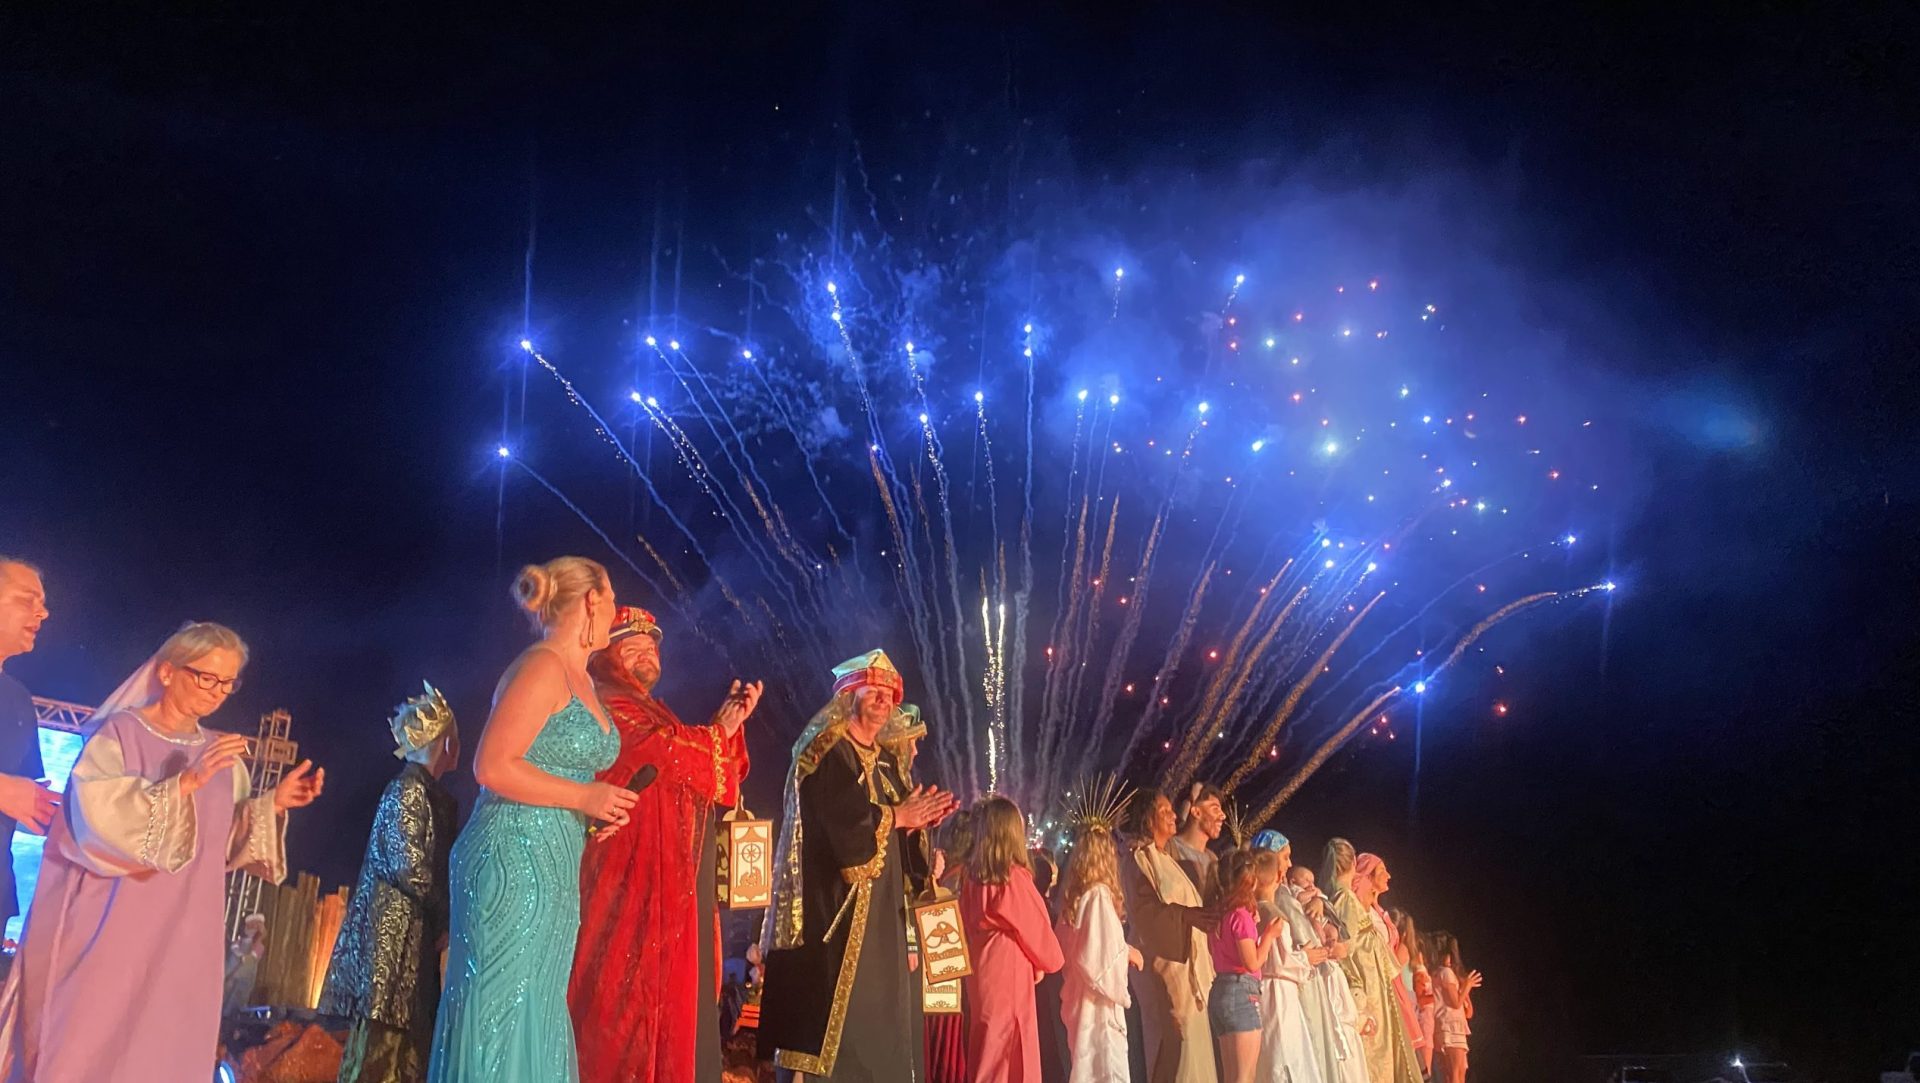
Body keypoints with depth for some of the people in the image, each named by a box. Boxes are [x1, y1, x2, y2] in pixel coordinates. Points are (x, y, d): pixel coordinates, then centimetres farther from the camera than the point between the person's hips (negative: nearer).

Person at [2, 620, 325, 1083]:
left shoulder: (222, 754, 11)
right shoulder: (119, 733, -5)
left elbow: (226, 841, 12)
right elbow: (98, 816, -19)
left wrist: (273, 804, -4)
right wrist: (186, 783, -26)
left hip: (179, 937, 5)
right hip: (108, 927, -5)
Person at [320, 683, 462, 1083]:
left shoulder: (426, 791, 19)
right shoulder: (409, 788, -10)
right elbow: (408, 866, -17)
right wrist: (447, 915, -5)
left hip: (411, 937, 9)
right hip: (393, 935, -9)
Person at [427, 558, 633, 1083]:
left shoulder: (580, 679, 16)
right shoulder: (542, 667, -12)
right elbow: (493, 767, -19)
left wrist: (598, 804, 7)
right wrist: (583, 797, -14)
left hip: (551, 867, 10)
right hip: (513, 860, -10)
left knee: (533, 1017, 9)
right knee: (500, 1014, -7)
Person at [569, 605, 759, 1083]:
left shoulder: (651, 715, 26)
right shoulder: (606, 708, -5)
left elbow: (704, 779, 20)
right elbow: (672, 754, -19)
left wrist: (729, 722, 8)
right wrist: (723, 727, -3)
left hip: (675, 884, 10)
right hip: (637, 879, -10)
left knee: (666, 995, 9)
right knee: (636, 994, -11)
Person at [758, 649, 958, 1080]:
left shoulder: (887, 761, 20)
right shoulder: (825, 751, -4)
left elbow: (902, 830, 16)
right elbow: (840, 819, -19)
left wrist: (921, 819, -6)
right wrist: (896, 816, -8)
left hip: (885, 909, 9)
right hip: (837, 904, -8)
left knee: (879, 1011, 5)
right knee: (838, 1008, -14)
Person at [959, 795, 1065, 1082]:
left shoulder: (972, 878, 4)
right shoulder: (1016, 878, -14)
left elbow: (969, 927, 11)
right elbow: (1037, 927, -7)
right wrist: (1048, 961, 13)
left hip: (981, 975, 7)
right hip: (1011, 974, -7)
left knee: (986, 1053, 13)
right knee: (1013, 1057, 0)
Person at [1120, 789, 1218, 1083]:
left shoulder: (1167, 858, 21)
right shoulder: (1139, 858, -6)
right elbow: (1143, 909, -17)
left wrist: (1203, 916, 13)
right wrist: (1184, 914, -24)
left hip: (1185, 958, 9)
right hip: (1164, 959, -9)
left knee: (1191, 1034, 5)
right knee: (1175, 1035, -13)